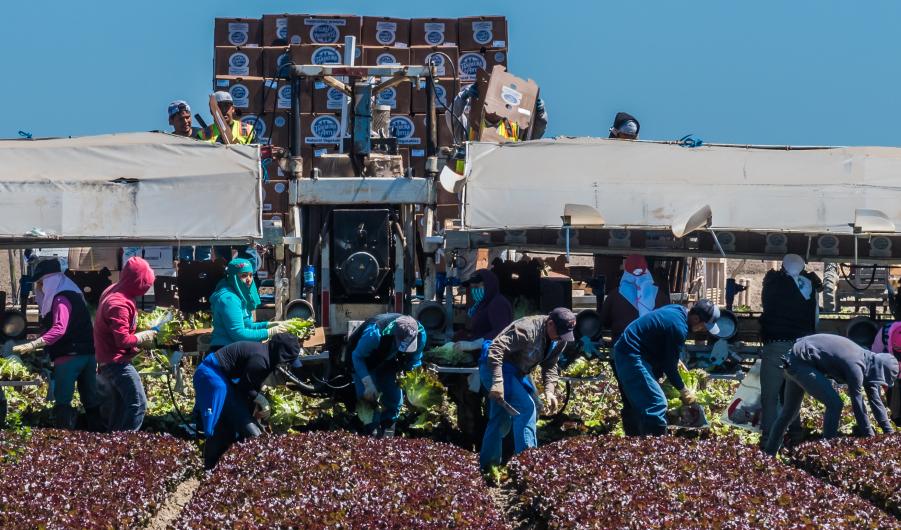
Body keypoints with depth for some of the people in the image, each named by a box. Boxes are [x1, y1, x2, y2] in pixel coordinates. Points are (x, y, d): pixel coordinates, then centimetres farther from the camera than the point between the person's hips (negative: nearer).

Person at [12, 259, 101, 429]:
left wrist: (33, 345, -32)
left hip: (70, 356, -9)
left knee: (62, 403, -8)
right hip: (87, 353, 10)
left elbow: (59, 329, -25)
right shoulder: (73, 294, 17)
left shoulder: (61, 299, -13)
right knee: (90, 399, 10)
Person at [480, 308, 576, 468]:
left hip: (517, 371, 10)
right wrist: (497, 382, -39)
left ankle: (487, 465, 25)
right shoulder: (527, 330, -31)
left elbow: (550, 366, 2)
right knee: (526, 407, -19)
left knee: (501, 419, 15)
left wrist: (549, 390, -16)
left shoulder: (560, 340, -3)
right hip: (495, 367, -10)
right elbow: (496, 349, -34)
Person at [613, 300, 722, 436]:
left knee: (641, 403, 16)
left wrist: (676, 360, 16)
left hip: (626, 351, 11)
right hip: (632, 356, -11)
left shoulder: (677, 310, 8)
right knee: (657, 403, -13)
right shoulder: (679, 327, -20)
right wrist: (683, 390, 0)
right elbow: (669, 365, -12)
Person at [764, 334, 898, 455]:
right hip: (801, 363, -10)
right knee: (834, 404, -15)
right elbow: (858, 406, -22)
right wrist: (871, 438, -16)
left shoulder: (867, 359, 3)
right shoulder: (856, 367, -24)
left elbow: (875, 400, 10)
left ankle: (769, 453, 31)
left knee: (789, 411, 20)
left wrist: (890, 433, 10)